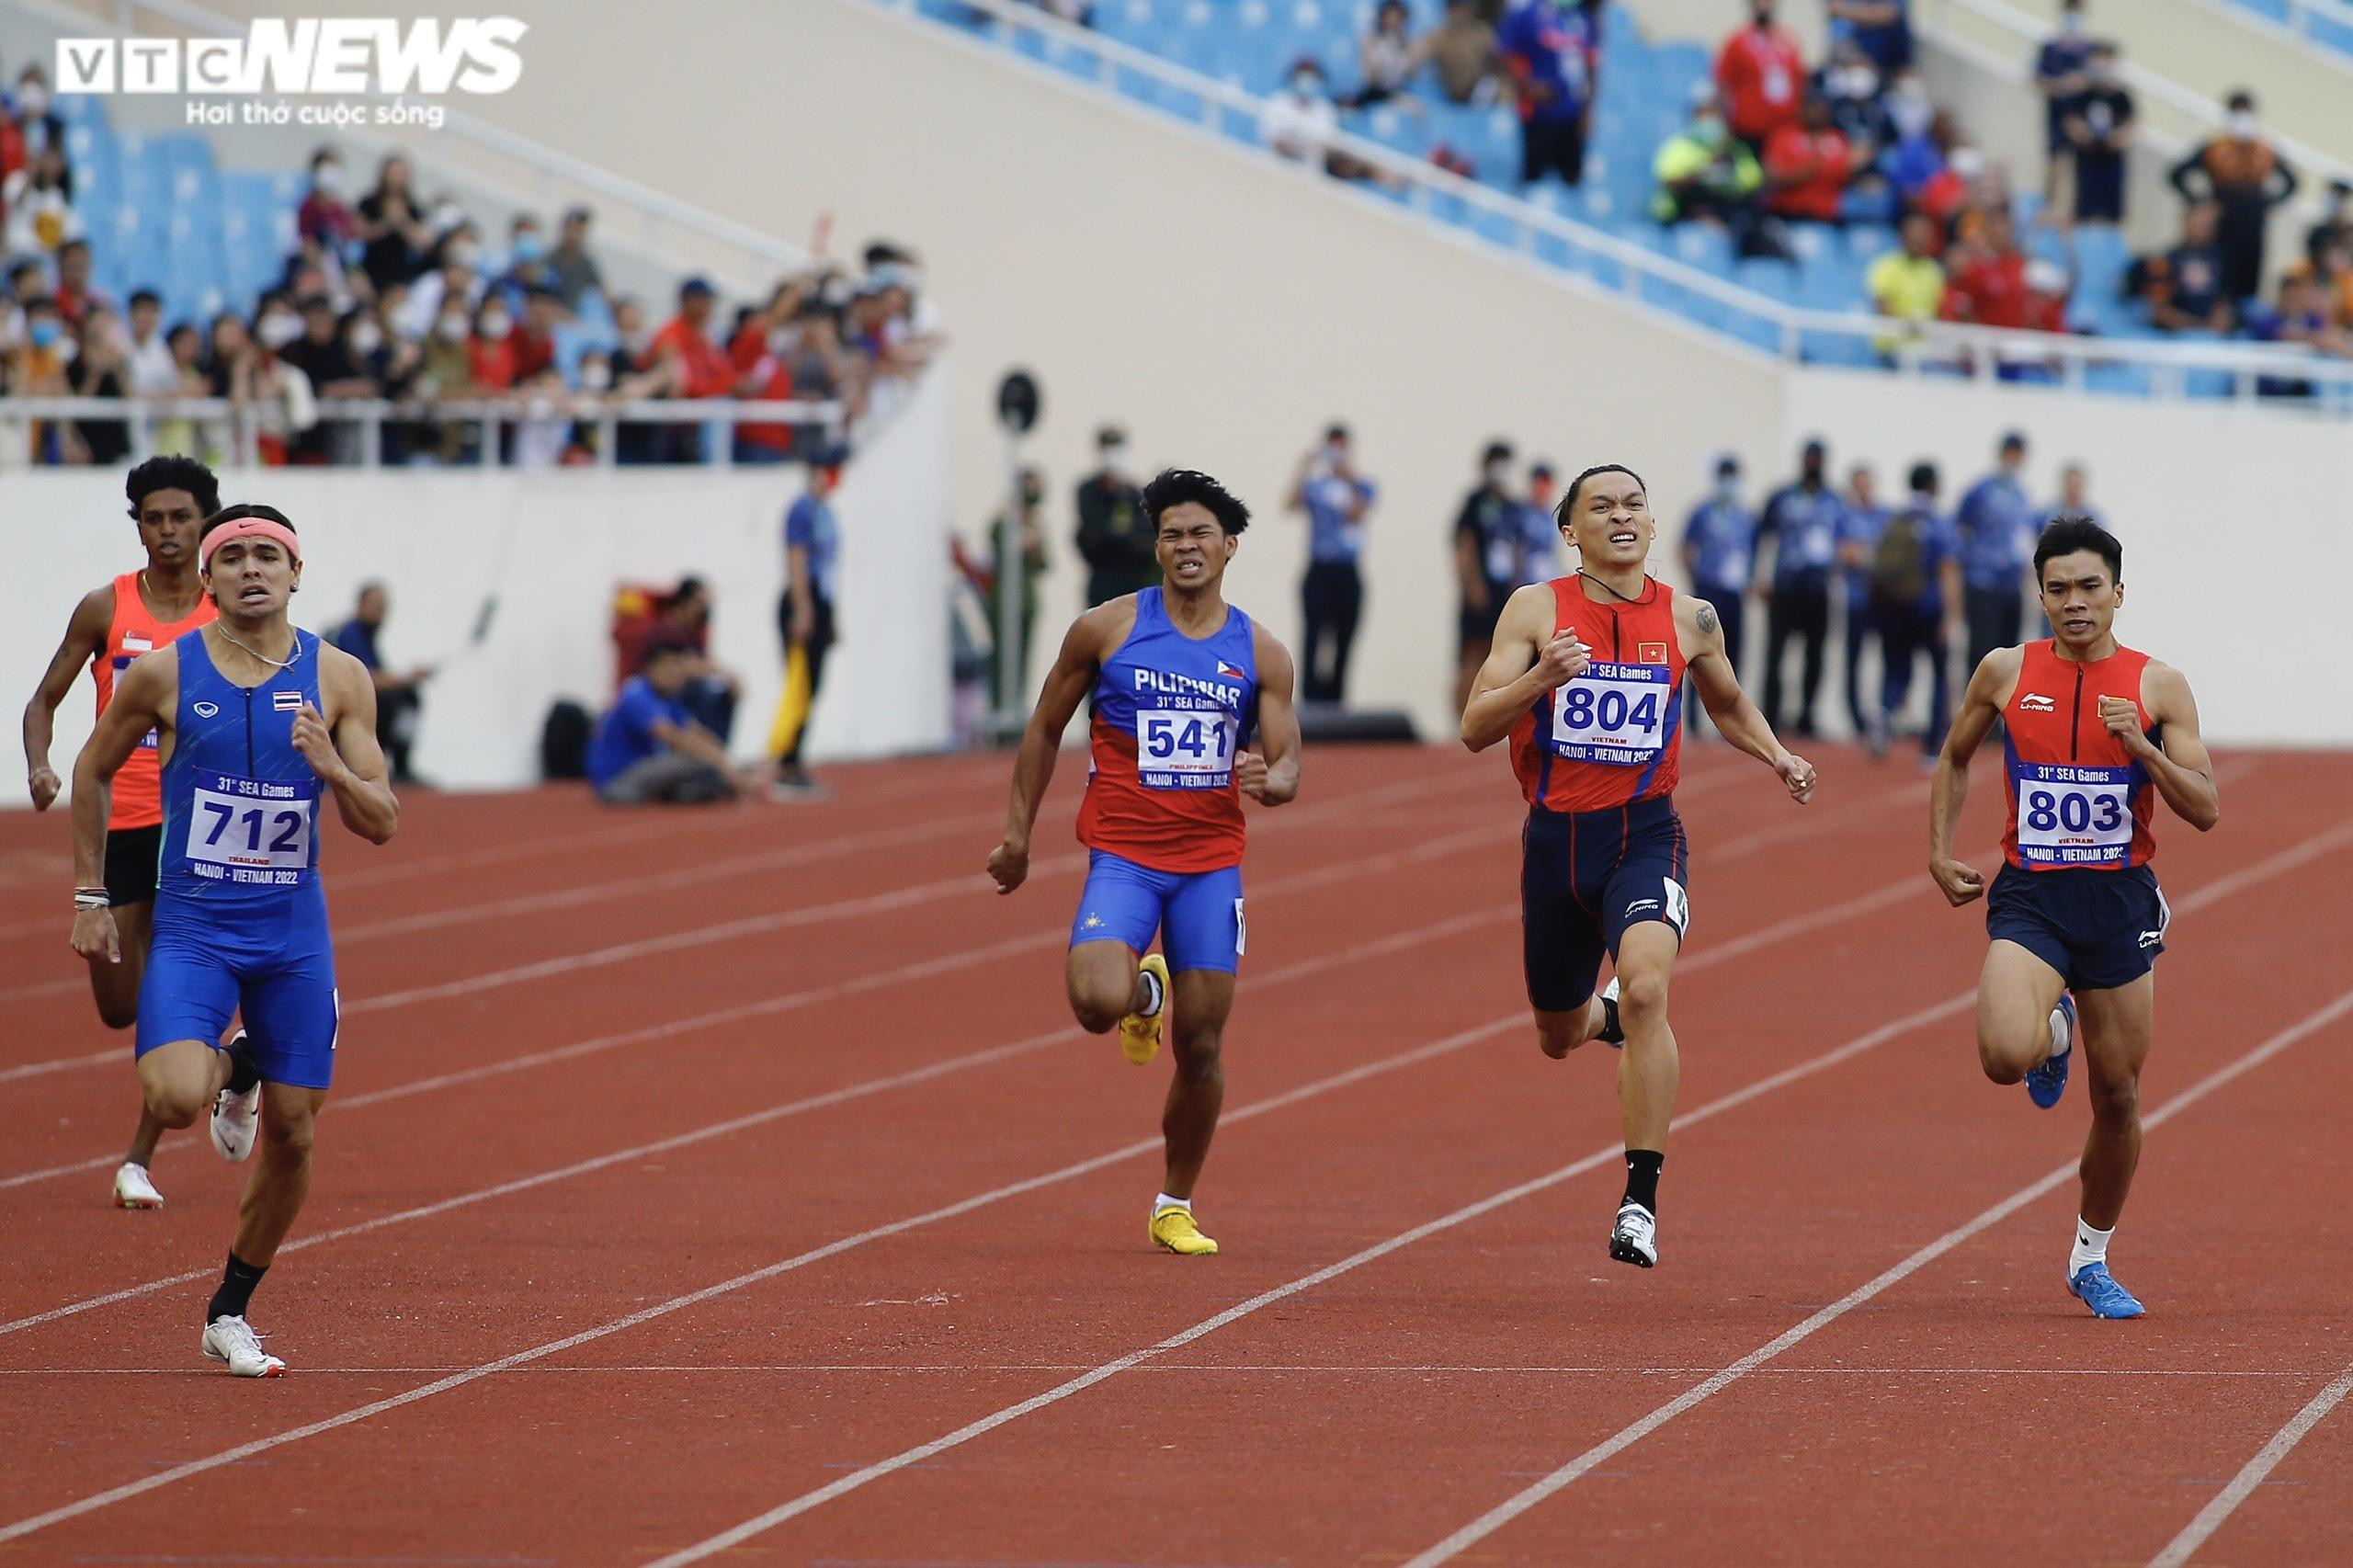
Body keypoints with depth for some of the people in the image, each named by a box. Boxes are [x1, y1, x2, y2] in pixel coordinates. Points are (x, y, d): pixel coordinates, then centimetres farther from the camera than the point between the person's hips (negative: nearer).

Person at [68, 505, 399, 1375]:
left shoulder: (338, 678, -2)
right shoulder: (165, 673, -5)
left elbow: (381, 824, 0)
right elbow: (93, 772, 10)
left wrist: (331, 767, -20)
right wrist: (90, 897, 8)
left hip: (294, 934, 2)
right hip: (192, 927, -2)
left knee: (293, 1135, 3)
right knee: (174, 1097, -24)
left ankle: (231, 1313, 23)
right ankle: (234, 1071, 15)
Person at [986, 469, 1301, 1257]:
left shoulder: (1260, 654, 4)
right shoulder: (1106, 629, -1)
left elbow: (1288, 767, 4)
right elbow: (1045, 728, 8)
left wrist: (1268, 779, -21)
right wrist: (1018, 833, 7)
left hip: (1212, 862, 2)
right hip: (1123, 856, -2)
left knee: (1201, 1048, 2)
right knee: (1097, 1001, -26)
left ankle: (1175, 1207, 20)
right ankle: (1144, 992, 13)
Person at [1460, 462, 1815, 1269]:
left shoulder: (1691, 620, 3)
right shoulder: (1537, 609, -3)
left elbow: (1728, 703, 23)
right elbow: (1475, 730, -7)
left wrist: (1779, 758, 4)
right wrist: (1541, 678, -23)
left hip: (1647, 837, -1)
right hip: (1555, 837, 1)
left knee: (1645, 989, -28)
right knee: (1557, 1037, 16)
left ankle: (1641, 1202, -24)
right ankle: (1606, 1016, 57)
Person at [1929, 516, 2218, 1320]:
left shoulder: (2159, 687, -1)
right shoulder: (2006, 673, 1)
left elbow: (2206, 811, -4)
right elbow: (1954, 759, 18)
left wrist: (2142, 747, -18)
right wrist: (1939, 854, 10)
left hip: (2120, 899, 1)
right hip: (2029, 896, -1)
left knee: (2118, 1097, 7)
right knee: (2006, 1056, -26)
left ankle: (2092, 1259, 27)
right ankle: (2054, 1033, 13)